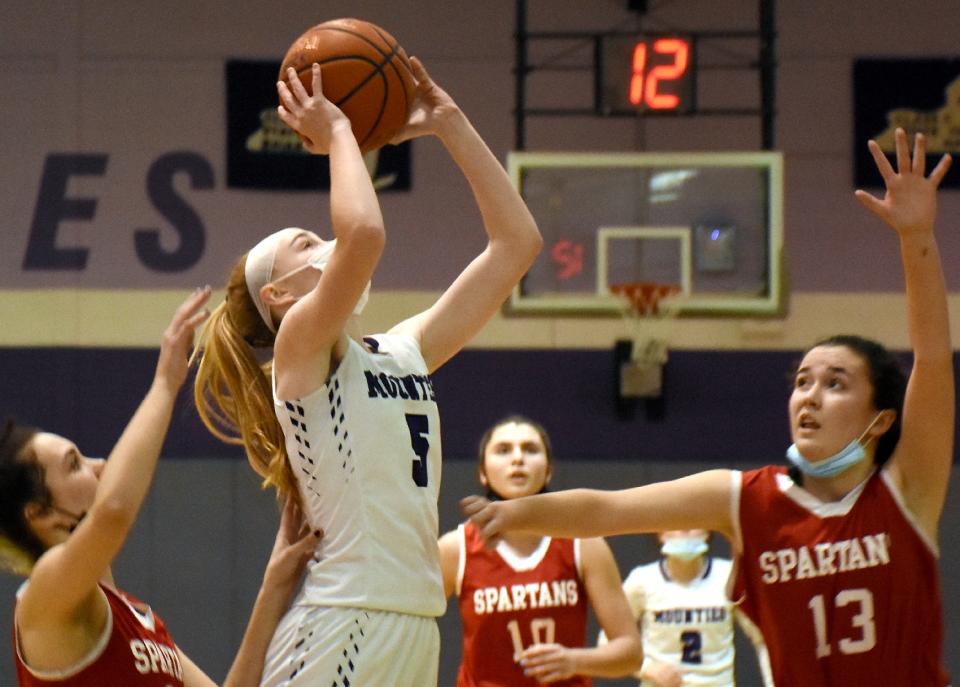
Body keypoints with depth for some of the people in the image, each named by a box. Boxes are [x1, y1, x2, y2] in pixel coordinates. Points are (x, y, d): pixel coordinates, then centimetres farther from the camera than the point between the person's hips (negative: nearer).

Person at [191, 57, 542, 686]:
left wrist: (450, 125, 17)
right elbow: (363, 232, -22)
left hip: (415, 631, 8)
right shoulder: (299, 348, -3)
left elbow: (517, 241, 20)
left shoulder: (406, 351, 17)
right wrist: (336, 132, -6)